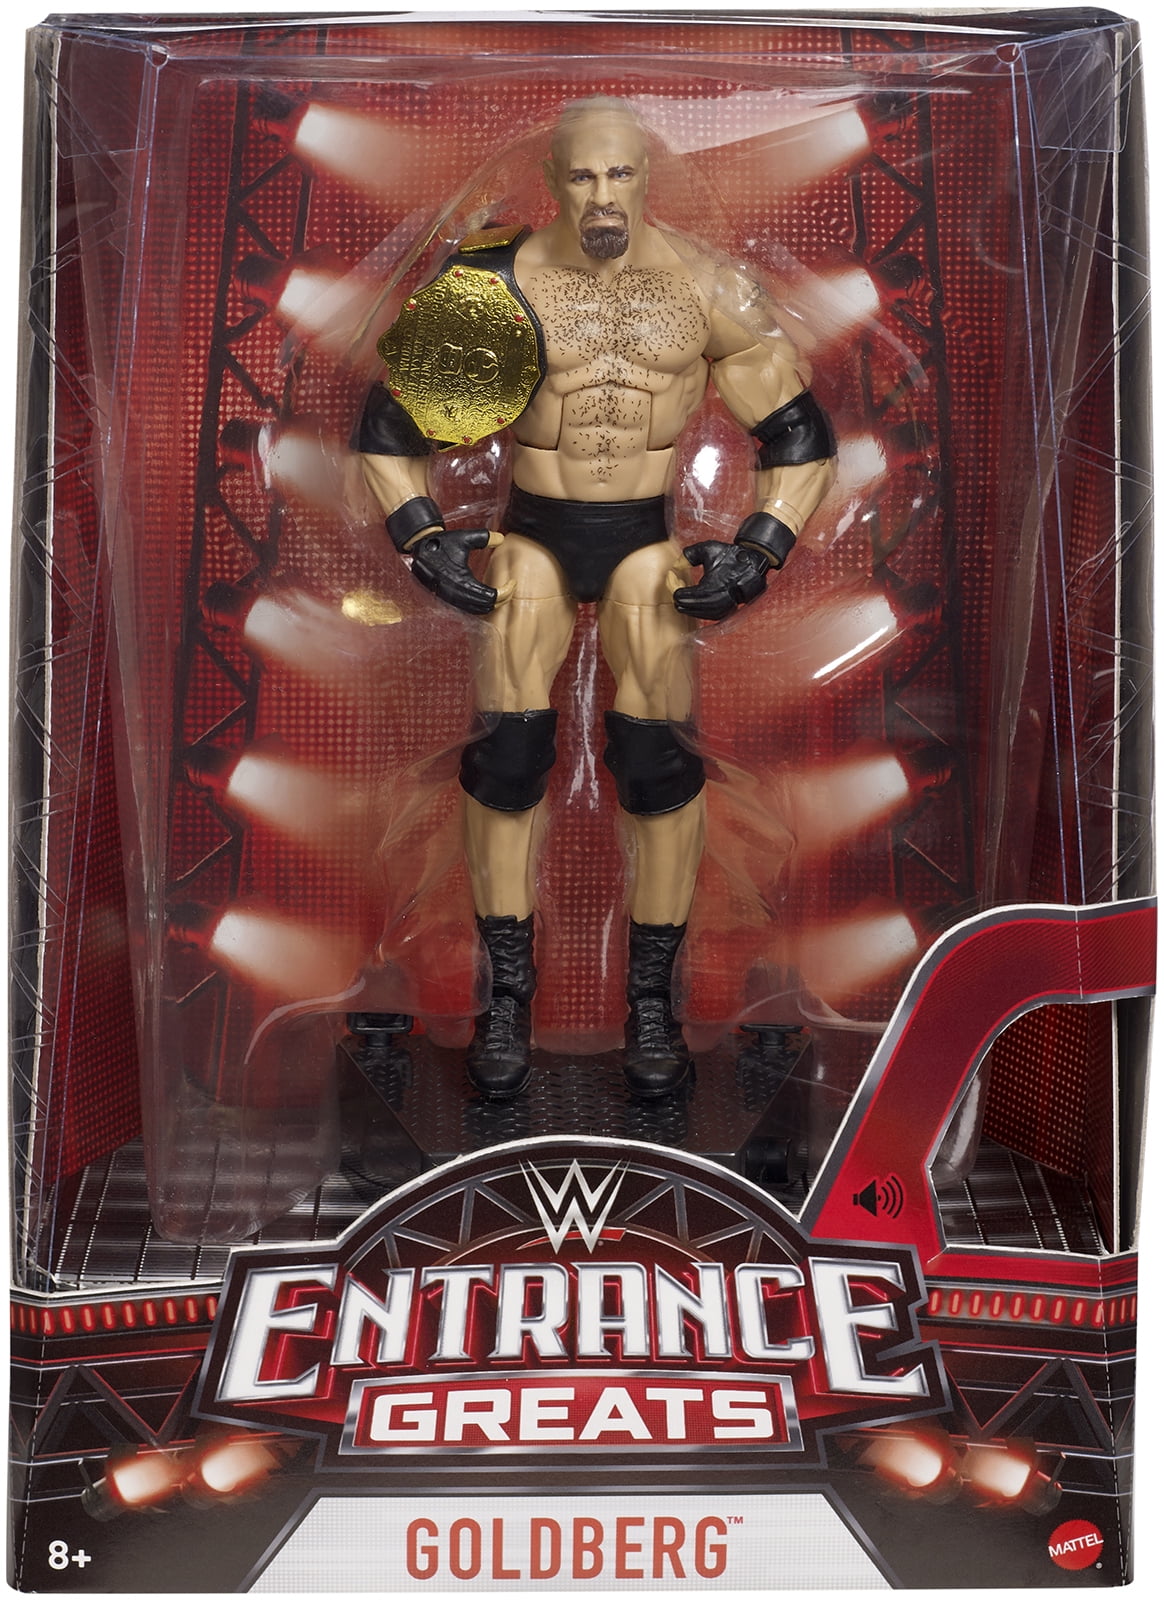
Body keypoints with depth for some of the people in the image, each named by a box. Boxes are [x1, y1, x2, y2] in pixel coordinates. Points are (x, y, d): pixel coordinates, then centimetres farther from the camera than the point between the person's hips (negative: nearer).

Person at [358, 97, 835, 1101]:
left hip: (651, 541, 0)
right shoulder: (498, 285, 0)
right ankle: (508, 993, -2)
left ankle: (653, 999, -4)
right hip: (532, 535, 0)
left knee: (658, 755, -21)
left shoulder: (706, 291, 1)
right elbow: (389, 424, 6)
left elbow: (800, 438, 6)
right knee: (506, 753, -20)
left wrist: (760, 552, -10)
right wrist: (421, 537, -10)